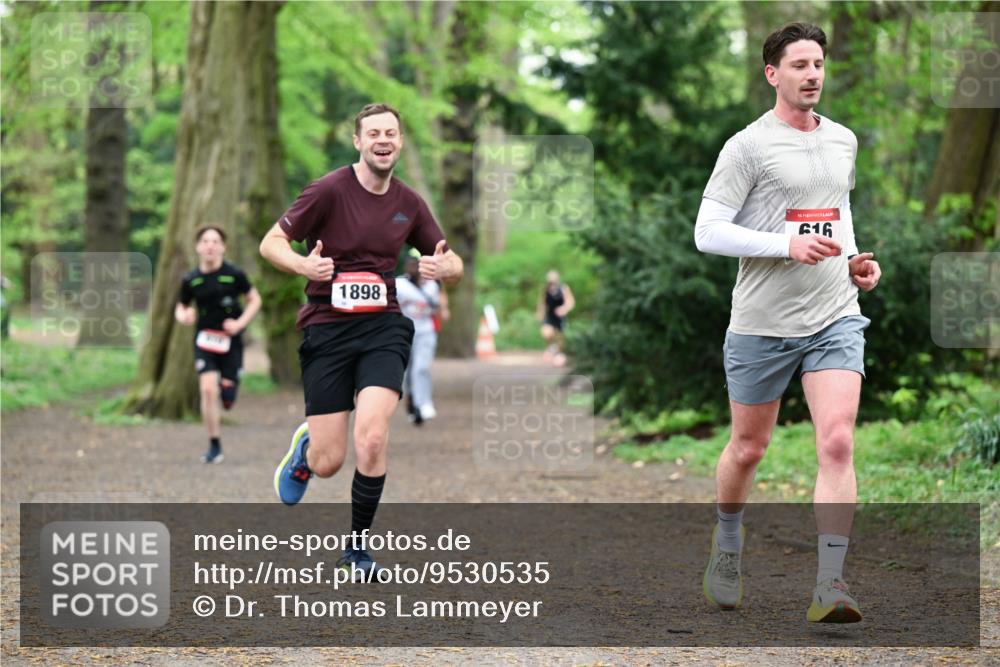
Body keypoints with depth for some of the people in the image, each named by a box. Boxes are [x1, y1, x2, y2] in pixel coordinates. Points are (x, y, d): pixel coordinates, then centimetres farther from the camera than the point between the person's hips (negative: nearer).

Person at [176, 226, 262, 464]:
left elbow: (255, 299, 5)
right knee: (208, 390, -14)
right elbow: (180, 308, 11)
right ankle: (214, 447, -3)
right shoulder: (191, 279, -1)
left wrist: (240, 323, -9)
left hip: (230, 341, -1)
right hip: (205, 339, 1)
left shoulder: (234, 275, -6)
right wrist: (184, 316, -13)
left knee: (227, 398, -2)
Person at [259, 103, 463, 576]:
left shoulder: (409, 204, 7)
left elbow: (453, 265, 16)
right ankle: (305, 446, 37)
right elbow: (271, 243, -4)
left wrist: (444, 268, -9)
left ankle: (358, 546, 1)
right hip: (327, 328, -2)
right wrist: (304, 265, -25)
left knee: (371, 437, -20)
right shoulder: (329, 190, -7)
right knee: (328, 462, -3)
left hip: (382, 327, 2)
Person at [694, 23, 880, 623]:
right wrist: (788, 244, -21)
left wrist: (853, 258, 10)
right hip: (762, 324, -3)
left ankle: (830, 586, -13)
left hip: (835, 316, 3)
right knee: (748, 448, 10)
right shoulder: (748, 146, -7)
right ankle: (727, 549, 37)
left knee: (838, 443, -13)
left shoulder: (844, 141, 11)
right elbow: (707, 232, -12)